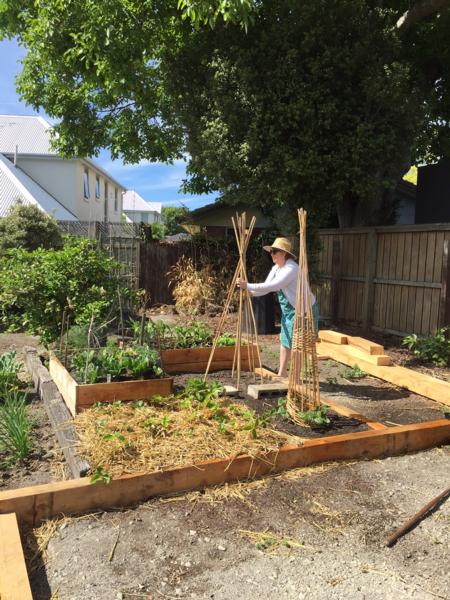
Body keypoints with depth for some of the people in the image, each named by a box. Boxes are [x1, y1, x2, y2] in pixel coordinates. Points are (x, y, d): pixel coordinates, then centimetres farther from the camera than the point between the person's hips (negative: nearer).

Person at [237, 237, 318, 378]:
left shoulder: (291, 269, -25)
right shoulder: (276, 268, 4)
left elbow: (273, 286, -36)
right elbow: (267, 287, 1)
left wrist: (248, 286, -36)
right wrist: (250, 292, -17)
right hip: (288, 310, 9)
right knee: (285, 340, 14)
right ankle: (282, 373, 27)